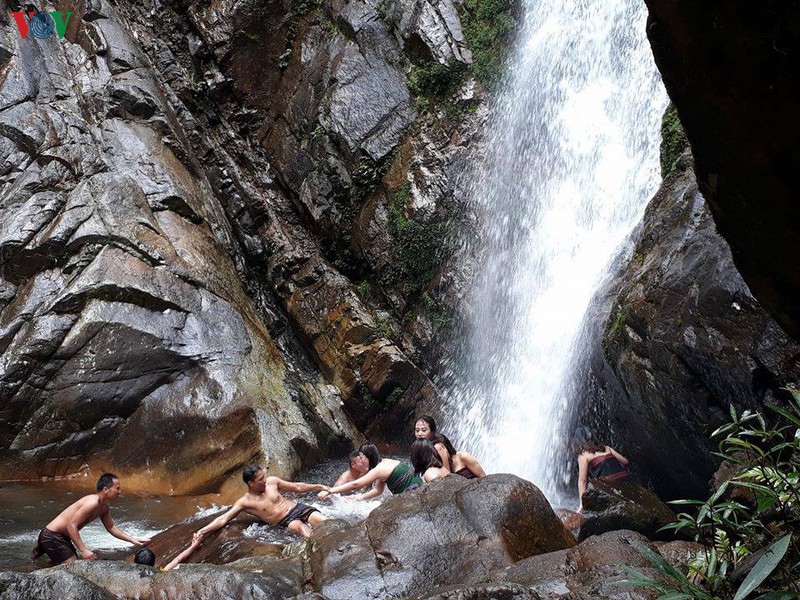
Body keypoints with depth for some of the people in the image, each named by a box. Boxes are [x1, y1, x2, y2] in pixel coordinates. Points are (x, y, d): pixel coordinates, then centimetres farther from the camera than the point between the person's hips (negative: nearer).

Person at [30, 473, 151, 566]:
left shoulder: (105, 507, 5)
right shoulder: (92, 503, -27)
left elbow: (111, 528, 15)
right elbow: (72, 526, -30)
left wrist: (133, 540, 7)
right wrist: (84, 550, -33)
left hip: (63, 537, 10)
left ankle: (42, 549, 26)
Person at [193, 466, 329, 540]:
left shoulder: (272, 481, 5)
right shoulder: (244, 502, -4)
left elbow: (296, 486, 14)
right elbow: (223, 519, -9)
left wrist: (318, 487, 12)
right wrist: (202, 531, -22)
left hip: (297, 508, 4)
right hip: (287, 521, -4)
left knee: (324, 521, -24)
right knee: (299, 527, -39)